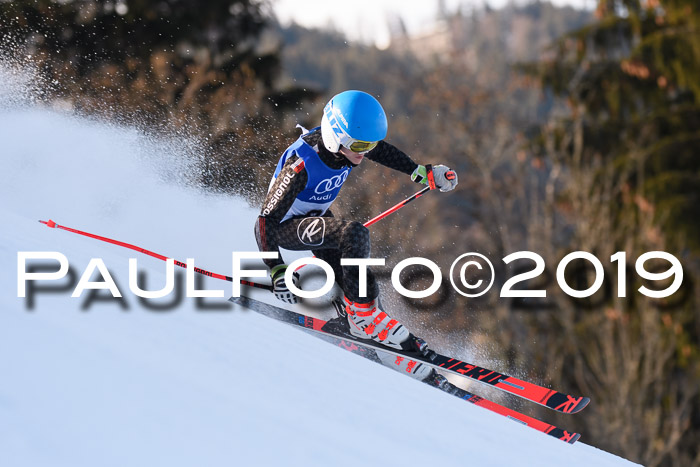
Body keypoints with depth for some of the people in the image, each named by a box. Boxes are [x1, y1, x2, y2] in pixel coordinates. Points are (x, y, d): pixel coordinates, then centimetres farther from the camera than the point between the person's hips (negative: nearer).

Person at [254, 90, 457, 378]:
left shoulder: (347, 142, -16)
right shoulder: (302, 165, -36)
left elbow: (382, 151, 8)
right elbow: (268, 219, -30)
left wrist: (423, 173, 5)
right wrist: (277, 271, -34)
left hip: (316, 219, 8)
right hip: (284, 226, -8)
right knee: (355, 235, -30)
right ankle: (363, 316, -21)